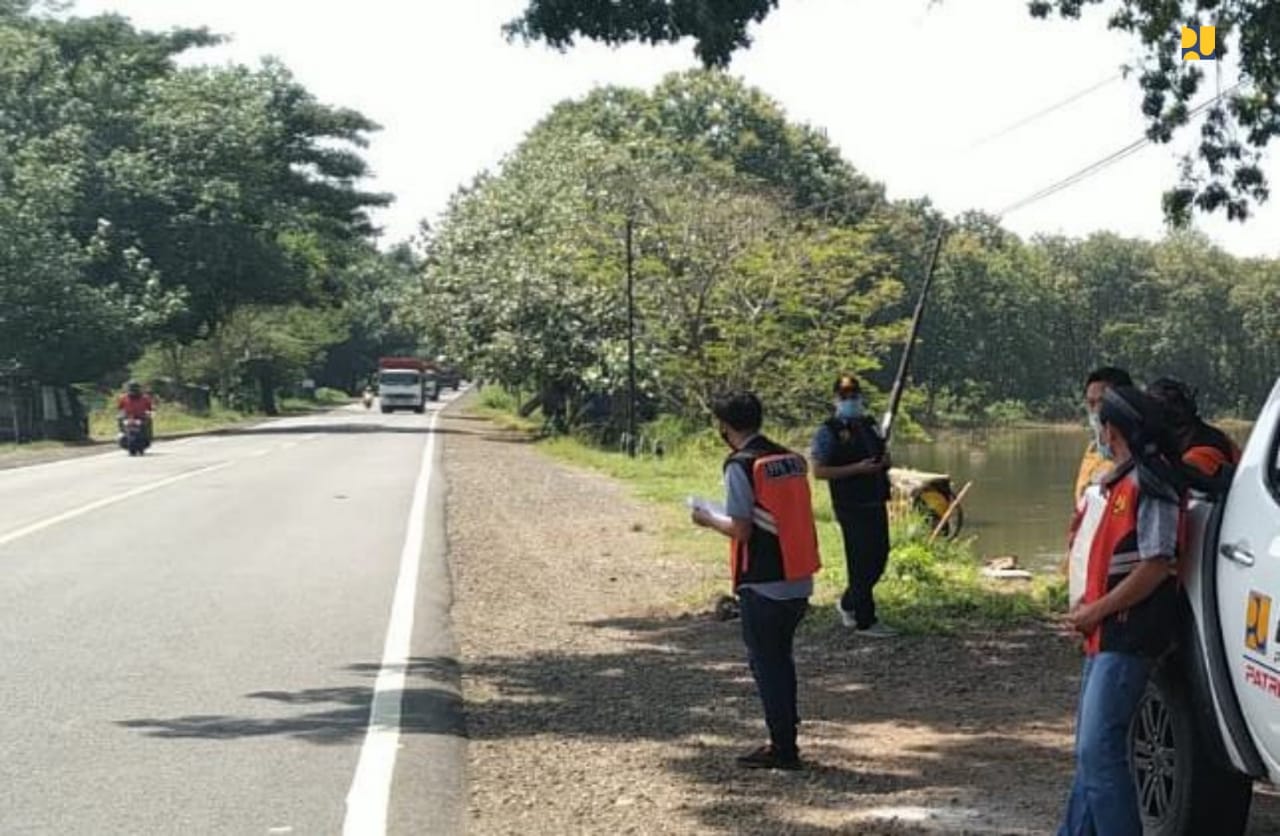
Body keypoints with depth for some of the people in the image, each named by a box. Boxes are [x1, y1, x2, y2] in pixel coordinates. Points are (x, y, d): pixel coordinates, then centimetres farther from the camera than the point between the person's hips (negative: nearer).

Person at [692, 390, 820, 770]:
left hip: (763, 583, -7)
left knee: (765, 662, 3)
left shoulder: (741, 465, -13)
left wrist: (709, 520, 2)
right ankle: (786, 741, 25)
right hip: (799, 581, 7)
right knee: (781, 658, 19)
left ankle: (782, 749, 6)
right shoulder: (792, 459, 9)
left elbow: (741, 529, -17)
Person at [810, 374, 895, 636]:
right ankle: (865, 621, 5)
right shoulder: (828, 432, -8)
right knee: (861, 562, -3)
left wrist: (885, 462, 0)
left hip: (876, 504, 8)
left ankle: (848, 604, 32)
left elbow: (882, 455, 26)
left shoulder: (870, 425, 14)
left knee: (879, 558, 12)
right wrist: (857, 469, -21)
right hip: (851, 507, -7)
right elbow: (819, 470, -14)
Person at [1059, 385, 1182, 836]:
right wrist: (1087, 603, 10)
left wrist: (1096, 611, -14)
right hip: (1106, 637, 10)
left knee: (1100, 751, -13)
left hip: (1126, 640, -10)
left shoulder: (1149, 484, -15)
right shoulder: (1121, 481, 16)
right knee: (1090, 748, 16)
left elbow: (1156, 566, -20)